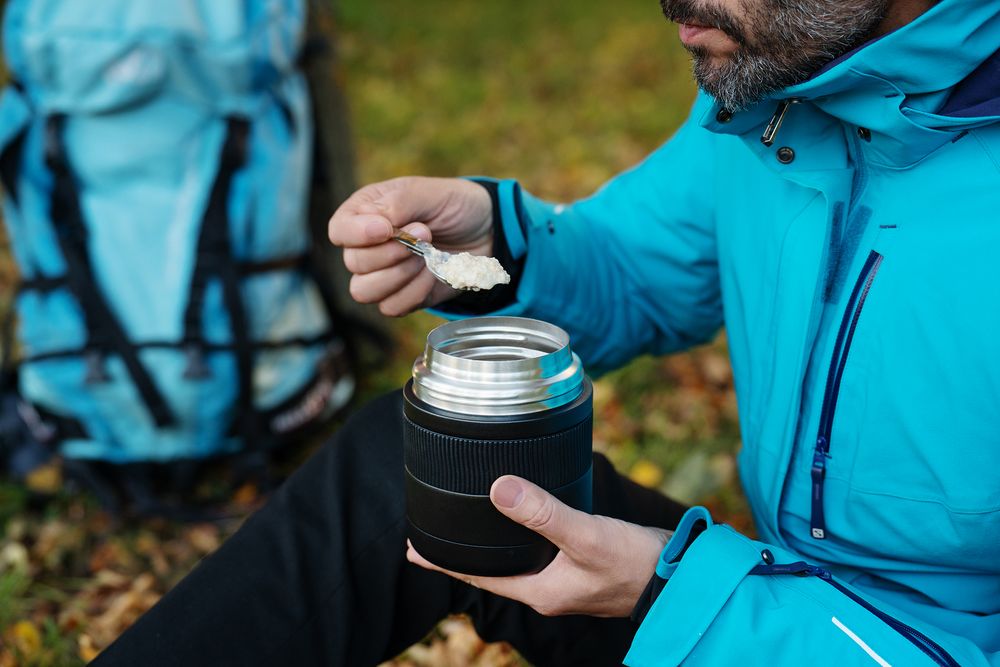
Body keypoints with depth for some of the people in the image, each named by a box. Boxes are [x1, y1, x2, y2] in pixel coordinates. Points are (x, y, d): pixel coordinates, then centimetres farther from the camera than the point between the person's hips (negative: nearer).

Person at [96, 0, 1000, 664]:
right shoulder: (764, 81, -6)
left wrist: (675, 589, -28)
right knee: (393, 465, -2)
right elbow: (629, 274, 9)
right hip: (781, 579, 6)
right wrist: (493, 247, -12)